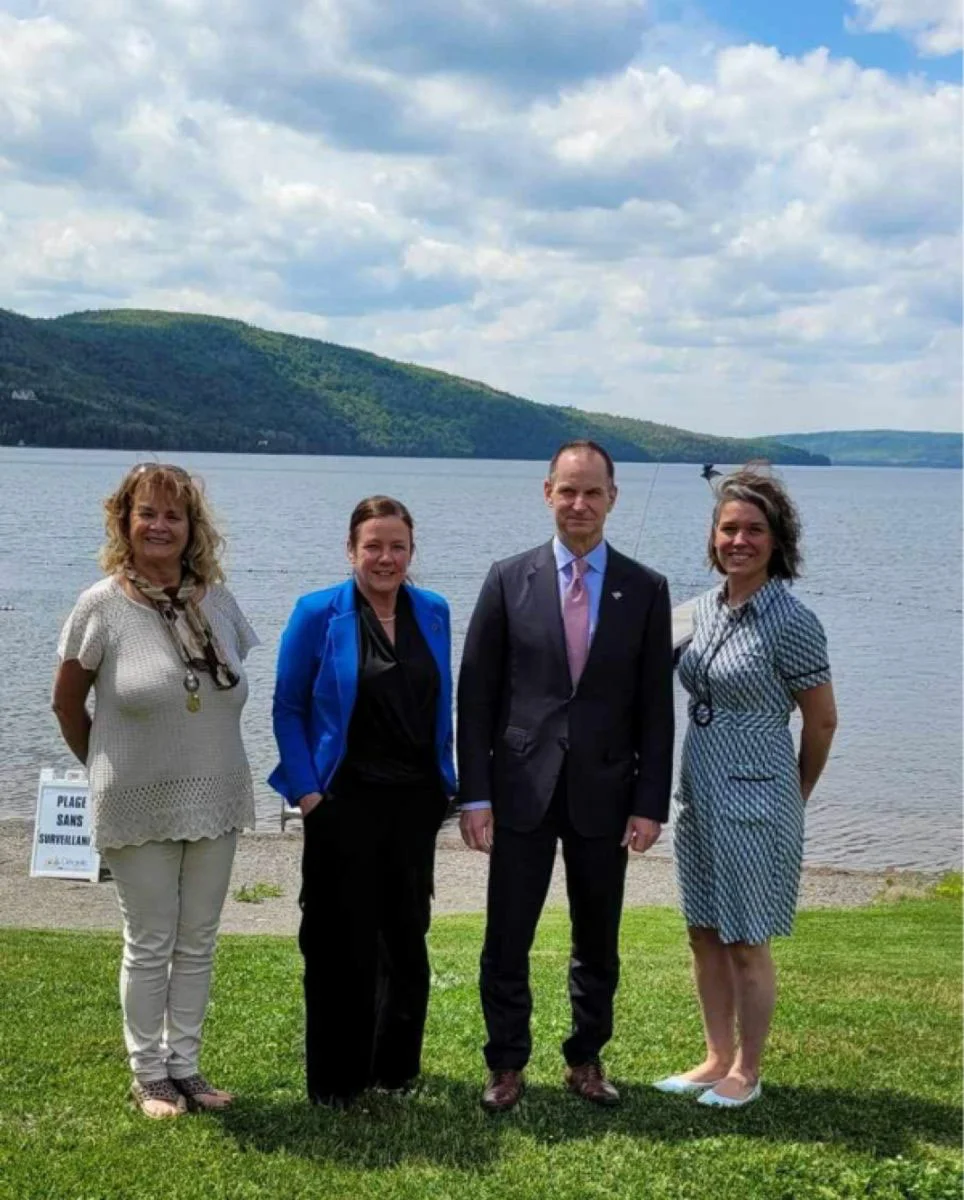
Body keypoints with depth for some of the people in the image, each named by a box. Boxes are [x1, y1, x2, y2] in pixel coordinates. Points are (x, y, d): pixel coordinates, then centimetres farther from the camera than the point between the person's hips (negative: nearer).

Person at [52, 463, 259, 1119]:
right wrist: (110, 766, 8)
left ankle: (185, 1065, 26)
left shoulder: (217, 600, 0)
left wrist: (204, 761, 10)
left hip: (216, 800, 4)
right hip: (140, 808, -4)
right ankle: (149, 1076, 22)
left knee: (198, 943, 12)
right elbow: (67, 702, 1)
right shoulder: (103, 605, -10)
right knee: (150, 945, 7)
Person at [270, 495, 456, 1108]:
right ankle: (335, 1079, 17)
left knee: (407, 936, 12)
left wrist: (446, 784, 9)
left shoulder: (433, 612, 5)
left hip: (415, 802, 4)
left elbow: (443, 706, 12)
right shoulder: (318, 614, -5)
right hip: (344, 803, -4)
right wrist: (307, 792, -9)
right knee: (341, 941, 4)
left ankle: (396, 1066, 27)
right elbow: (288, 708, -3)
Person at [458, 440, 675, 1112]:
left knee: (598, 943, 13)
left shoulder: (646, 590, 2)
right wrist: (475, 794, -5)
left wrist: (651, 803, -3)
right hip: (523, 789, -1)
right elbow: (476, 695, 0)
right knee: (507, 939, 5)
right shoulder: (509, 580, -1)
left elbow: (655, 707, 2)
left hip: (604, 793, 1)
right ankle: (507, 1065, 21)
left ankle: (587, 1061, 30)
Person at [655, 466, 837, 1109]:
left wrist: (795, 796, 7)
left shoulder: (792, 621, -15)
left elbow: (822, 721, -6)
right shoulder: (707, 607, 5)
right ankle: (718, 1059, 30)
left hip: (754, 798, -7)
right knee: (705, 935, 15)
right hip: (700, 793, 7)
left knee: (746, 945, 5)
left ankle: (747, 1072, 21)